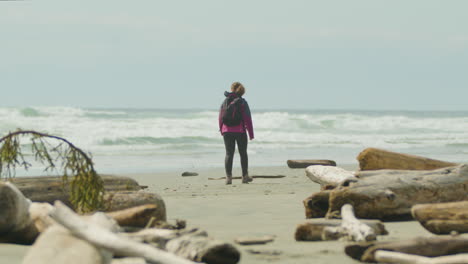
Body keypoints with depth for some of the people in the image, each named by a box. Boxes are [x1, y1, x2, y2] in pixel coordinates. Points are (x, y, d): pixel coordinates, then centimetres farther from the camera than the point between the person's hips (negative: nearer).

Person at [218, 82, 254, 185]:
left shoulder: (225, 102, 2)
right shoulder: (242, 102, -6)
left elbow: (220, 117, 6)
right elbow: (247, 118, -8)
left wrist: (221, 130, 20)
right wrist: (251, 133, -4)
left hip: (227, 131, 2)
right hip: (240, 131, -2)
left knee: (229, 154, 3)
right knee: (243, 153, 12)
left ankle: (228, 176, -10)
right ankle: (245, 176, 17)